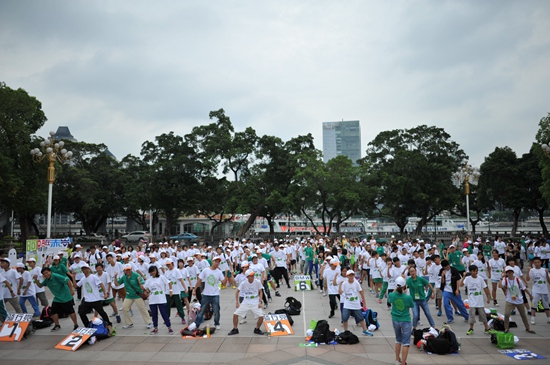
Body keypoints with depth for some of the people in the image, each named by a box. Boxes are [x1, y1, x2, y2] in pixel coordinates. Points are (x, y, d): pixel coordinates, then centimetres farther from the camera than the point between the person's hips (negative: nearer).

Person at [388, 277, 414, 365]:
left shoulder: (392, 295, -13)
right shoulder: (408, 297, -21)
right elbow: (412, 306, 0)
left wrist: (396, 289, 11)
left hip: (395, 320, 4)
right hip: (405, 321, -4)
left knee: (398, 340, 23)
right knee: (405, 343, 3)